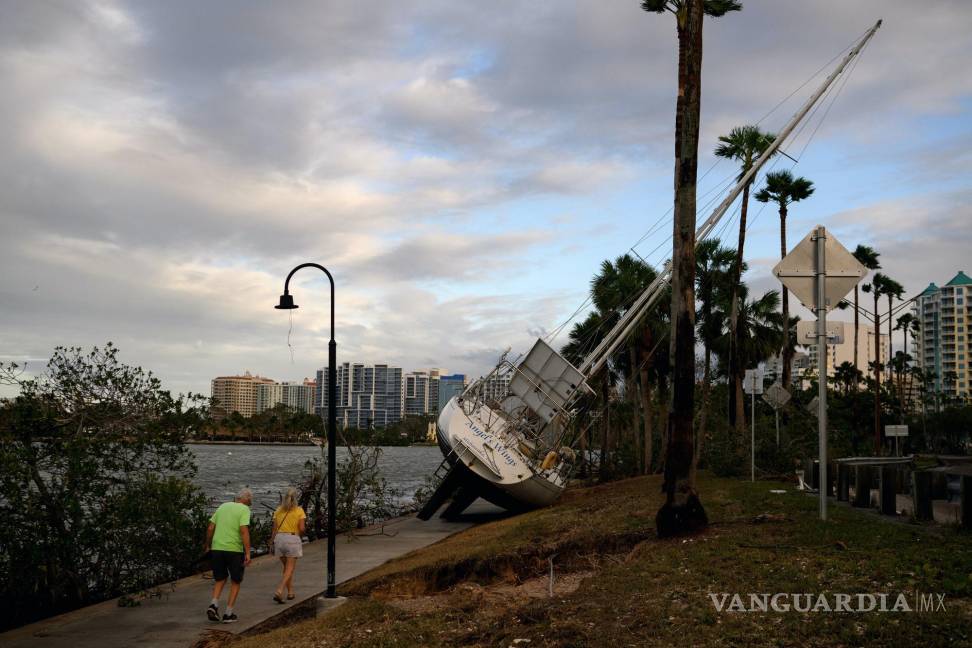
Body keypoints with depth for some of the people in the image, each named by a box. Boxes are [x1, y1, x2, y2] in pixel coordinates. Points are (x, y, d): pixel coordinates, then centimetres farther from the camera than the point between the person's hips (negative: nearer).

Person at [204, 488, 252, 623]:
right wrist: (248, 553, -17)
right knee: (235, 581, 12)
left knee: (220, 579, 19)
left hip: (217, 548, 5)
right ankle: (228, 613, 8)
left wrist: (208, 546, 22)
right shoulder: (244, 509, -5)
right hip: (234, 550, -5)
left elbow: (210, 528, 11)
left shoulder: (223, 506, 12)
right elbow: (244, 531, -17)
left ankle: (213, 605, -3)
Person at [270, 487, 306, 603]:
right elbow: (302, 528, -9)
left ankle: (290, 592, 25)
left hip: (279, 538, 4)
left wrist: (272, 542, 10)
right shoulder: (299, 511, -4)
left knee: (286, 567, 19)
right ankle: (278, 591, -17)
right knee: (289, 569, 0)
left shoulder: (278, 510, 5)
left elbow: (275, 529, 4)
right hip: (293, 540, -4)